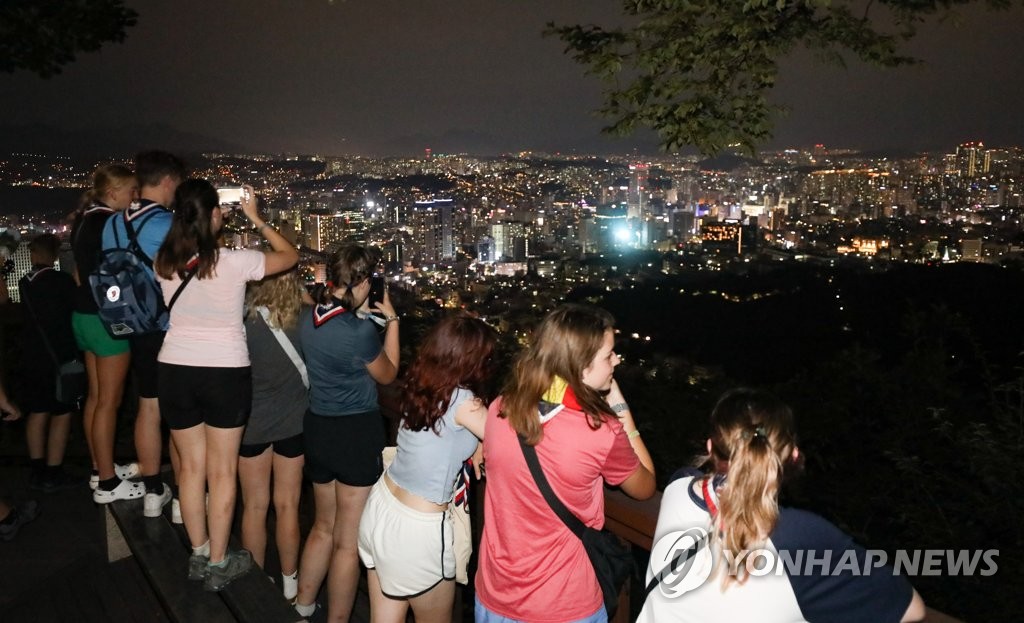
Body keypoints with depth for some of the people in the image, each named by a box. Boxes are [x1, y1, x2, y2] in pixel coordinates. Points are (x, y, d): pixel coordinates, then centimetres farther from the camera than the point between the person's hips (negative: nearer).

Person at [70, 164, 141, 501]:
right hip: (107, 317, -10)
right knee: (109, 400, -2)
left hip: (85, 313, 10)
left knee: (95, 395, 16)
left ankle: (100, 468, 28)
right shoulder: (109, 222, -18)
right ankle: (106, 483, 6)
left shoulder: (84, 220, 11)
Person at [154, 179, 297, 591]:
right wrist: (256, 218, 8)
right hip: (225, 372, -4)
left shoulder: (164, 263, -3)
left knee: (191, 466, 15)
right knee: (222, 471, 7)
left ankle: (199, 555, 29)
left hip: (176, 369, 4)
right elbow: (290, 256, 0)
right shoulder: (234, 262, -15)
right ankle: (217, 564, 17)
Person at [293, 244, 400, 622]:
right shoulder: (360, 330, -21)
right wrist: (391, 320, 3)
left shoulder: (309, 319, 1)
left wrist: (360, 315, 16)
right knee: (349, 541, 8)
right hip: (357, 432, -8)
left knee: (324, 526, 26)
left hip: (317, 428, 8)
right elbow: (387, 375, -2)